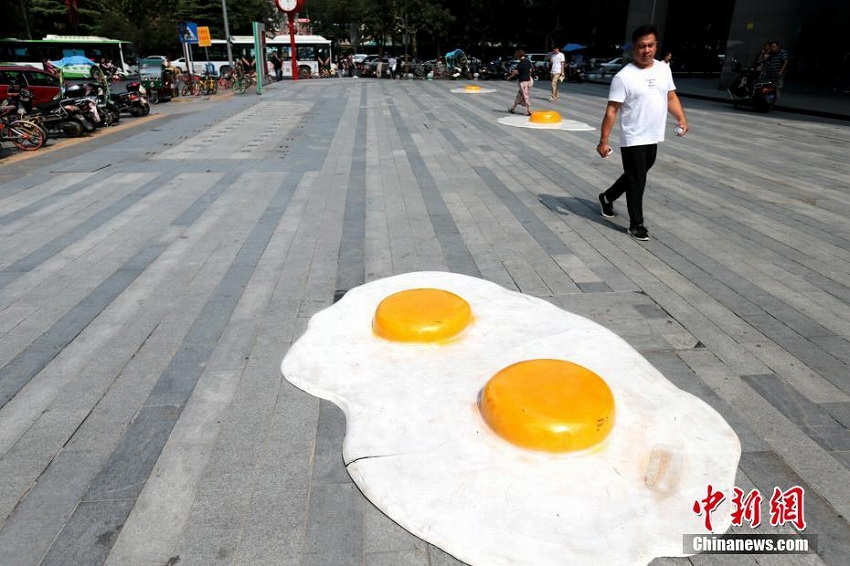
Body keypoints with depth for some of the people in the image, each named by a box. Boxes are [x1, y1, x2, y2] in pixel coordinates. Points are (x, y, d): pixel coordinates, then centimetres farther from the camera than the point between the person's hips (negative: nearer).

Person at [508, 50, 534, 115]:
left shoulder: (521, 63, -17)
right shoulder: (528, 61, 6)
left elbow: (515, 72, -13)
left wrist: (509, 77, 2)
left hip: (522, 81, -8)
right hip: (528, 80, 8)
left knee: (525, 96, -3)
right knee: (519, 95, 16)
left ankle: (528, 111, -2)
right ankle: (513, 109, 25)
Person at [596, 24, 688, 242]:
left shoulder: (664, 69, 5)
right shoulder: (624, 76, -14)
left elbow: (671, 97, 14)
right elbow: (611, 110, -15)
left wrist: (681, 118, -1)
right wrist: (603, 141, -19)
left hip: (653, 138, 6)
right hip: (633, 140, -6)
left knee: (634, 177, 20)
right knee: (637, 182, -1)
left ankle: (607, 197, 43)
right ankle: (636, 224, 12)